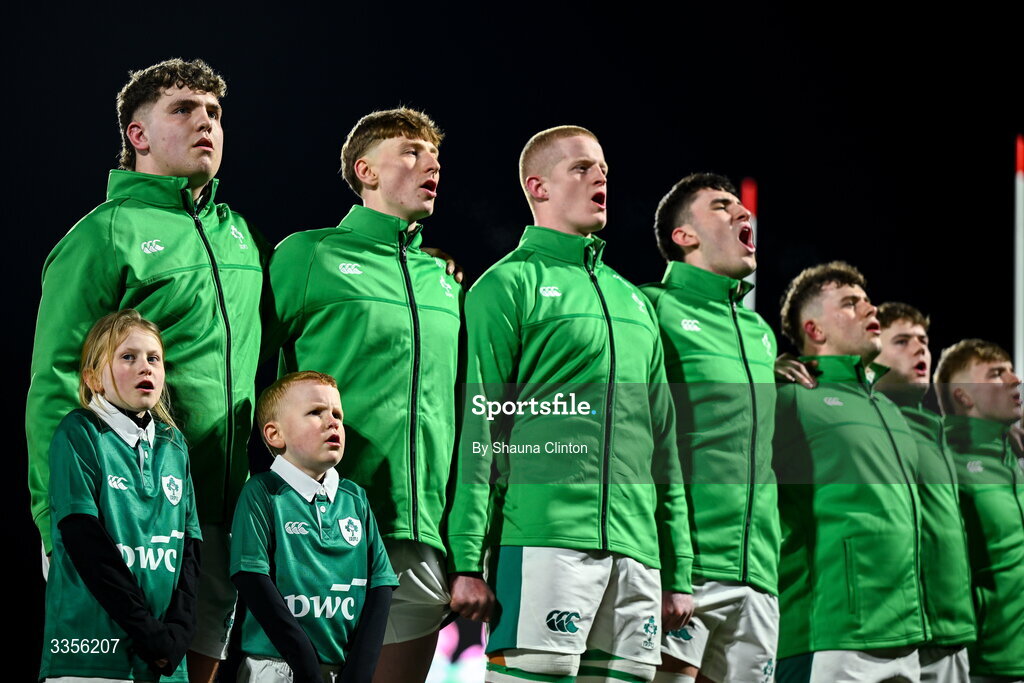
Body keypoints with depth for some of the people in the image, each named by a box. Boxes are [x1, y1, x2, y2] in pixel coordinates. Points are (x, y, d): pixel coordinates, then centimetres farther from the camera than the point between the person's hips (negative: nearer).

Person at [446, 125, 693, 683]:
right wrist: (467, 562, -12)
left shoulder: (634, 302, 25)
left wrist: (678, 573, 18)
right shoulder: (510, 285, 4)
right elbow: (477, 429, -3)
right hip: (543, 538, -6)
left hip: (635, 550, 6)